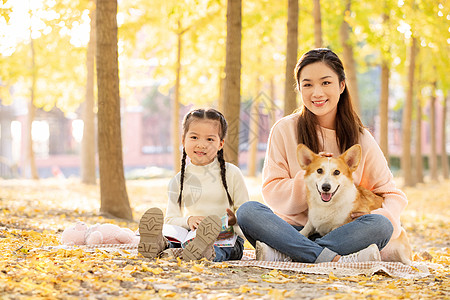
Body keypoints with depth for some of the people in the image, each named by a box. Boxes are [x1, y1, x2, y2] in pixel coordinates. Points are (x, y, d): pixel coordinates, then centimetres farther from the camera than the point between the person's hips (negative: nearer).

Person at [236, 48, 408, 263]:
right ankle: (335, 259, -40)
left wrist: (386, 216, -15)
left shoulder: (361, 139, 7)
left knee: (380, 224, -29)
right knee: (248, 211, -28)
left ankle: (280, 255, -35)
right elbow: (273, 195, -1)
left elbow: (392, 195, 8)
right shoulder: (284, 130, 3)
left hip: (342, 234, 1)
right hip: (294, 229, -1)